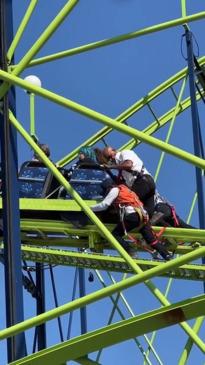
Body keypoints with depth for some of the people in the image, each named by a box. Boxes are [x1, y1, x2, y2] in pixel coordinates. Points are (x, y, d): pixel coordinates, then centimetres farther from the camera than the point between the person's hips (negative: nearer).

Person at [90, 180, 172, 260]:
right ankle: (168, 257, -2)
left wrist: (89, 208, 13)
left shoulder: (115, 190, 10)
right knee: (152, 240, 8)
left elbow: (104, 205, 3)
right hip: (143, 216, 8)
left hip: (132, 215, -8)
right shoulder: (124, 188, 34)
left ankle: (129, 252, -17)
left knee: (115, 234, -1)